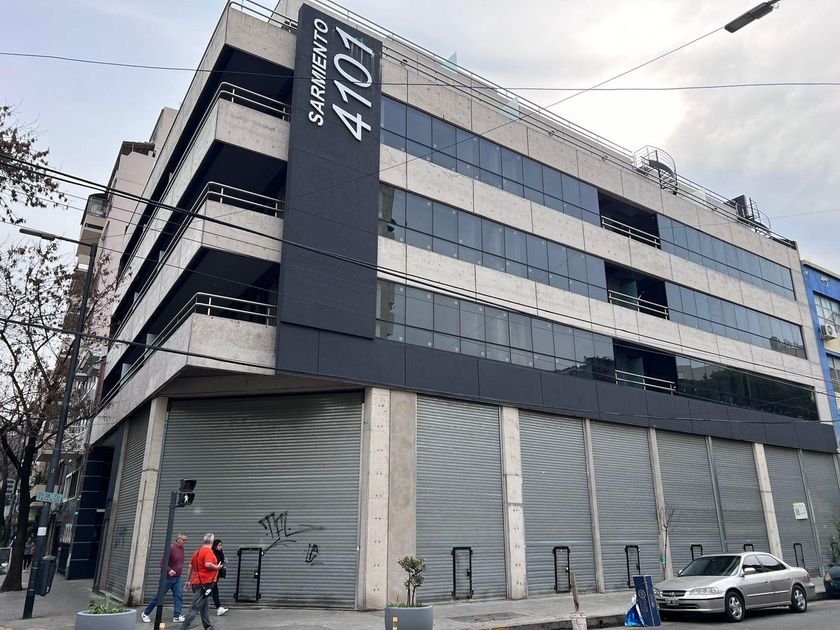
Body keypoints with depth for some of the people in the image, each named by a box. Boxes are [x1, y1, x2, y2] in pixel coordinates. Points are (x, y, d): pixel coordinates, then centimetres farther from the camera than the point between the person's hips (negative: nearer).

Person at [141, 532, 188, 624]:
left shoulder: (182, 548, 5)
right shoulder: (171, 548, -17)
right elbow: (162, 563, -17)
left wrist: (178, 572, 15)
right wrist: (169, 570, -30)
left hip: (177, 578, 6)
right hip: (168, 578, -6)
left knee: (179, 596, -3)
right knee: (159, 596, 5)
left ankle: (177, 616, 0)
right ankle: (145, 614, 22)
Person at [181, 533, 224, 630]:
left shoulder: (198, 551, 13)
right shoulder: (208, 551, -14)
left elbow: (191, 566, 17)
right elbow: (208, 564, -29)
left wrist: (188, 581, 23)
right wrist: (217, 567, -11)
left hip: (197, 582, 10)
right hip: (204, 583, -10)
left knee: (204, 608, 16)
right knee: (195, 608, -7)